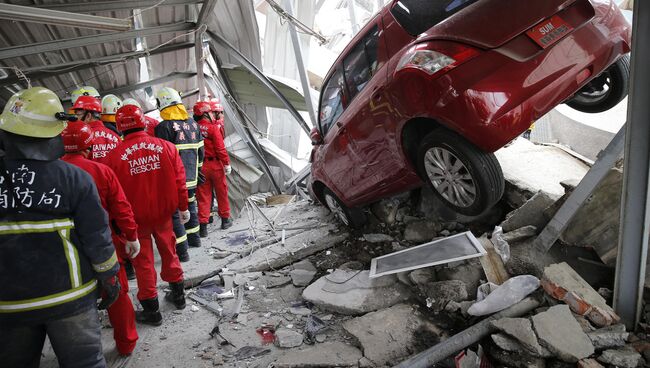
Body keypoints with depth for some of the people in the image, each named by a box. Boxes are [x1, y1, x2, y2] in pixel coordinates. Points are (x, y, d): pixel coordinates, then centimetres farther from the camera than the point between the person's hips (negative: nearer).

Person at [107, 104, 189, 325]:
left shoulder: (115, 155, -14)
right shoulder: (166, 147, -8)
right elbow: (179, 181, -4)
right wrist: (183, 207, 8)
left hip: (135, 217, -2)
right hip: (163, 212, 3)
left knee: (143, 261, 10)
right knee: (169, 252, 21)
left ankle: (151, 310, 20)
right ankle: (178, 295, 36)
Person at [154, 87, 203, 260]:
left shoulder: (164, 127, -14)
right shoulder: (193, 123, 7)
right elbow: (200, 151, 13)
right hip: (191, 177, 7)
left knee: (174, 213, 0)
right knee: (190, 207, 23)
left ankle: (181, 250, 2)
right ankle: (194, 237, 38)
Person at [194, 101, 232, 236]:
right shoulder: (213, 127, -13)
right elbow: (220, 148, -16)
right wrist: (227, 163, -9)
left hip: (201, 166, 4)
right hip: (215, 164, -3)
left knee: (203, 195, 8)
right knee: (222, 193, 13)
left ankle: (203, 225, 6)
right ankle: (225, 219, 26)